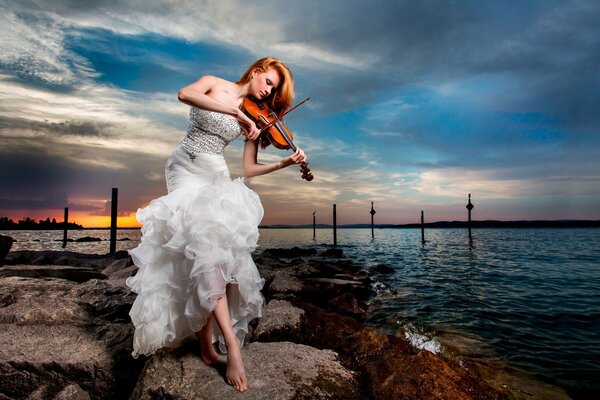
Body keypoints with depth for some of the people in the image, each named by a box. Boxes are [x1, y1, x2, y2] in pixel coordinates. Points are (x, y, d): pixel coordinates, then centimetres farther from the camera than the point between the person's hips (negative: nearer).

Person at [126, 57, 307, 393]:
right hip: (187, 170, -4)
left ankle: (206, 338, -4)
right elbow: (185, 94, -22)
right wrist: (236, 111, -28)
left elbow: (249, 169, 5)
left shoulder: (255, 117, 10)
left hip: (218, 178, 4)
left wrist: (286, 163, -7)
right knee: (206, 243, -23)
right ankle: (230, 341, -25)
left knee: (219, 245, -15)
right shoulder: (215, 84, 2)